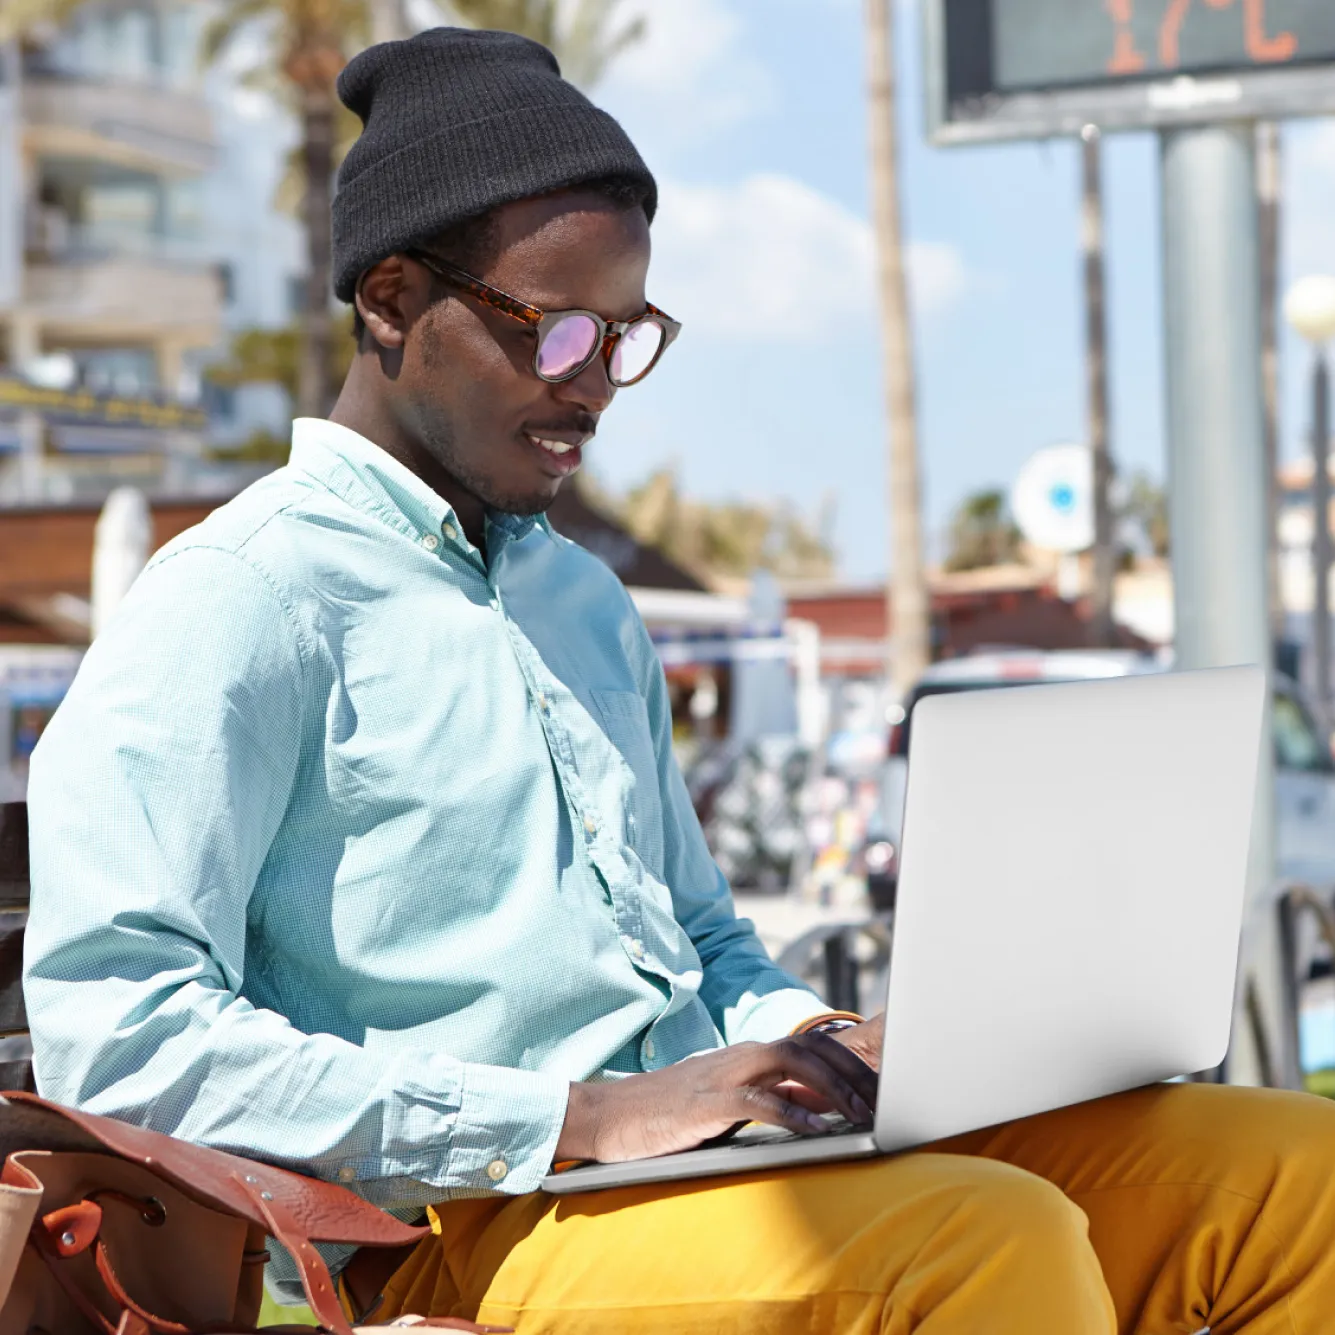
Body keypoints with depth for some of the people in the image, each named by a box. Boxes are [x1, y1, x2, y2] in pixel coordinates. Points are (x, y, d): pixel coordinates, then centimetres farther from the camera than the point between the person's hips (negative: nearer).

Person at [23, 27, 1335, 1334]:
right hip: (470, 1228, -8)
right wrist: (576, 1116, -20)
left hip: (730, 1165, 8)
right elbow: (108, 1029, -16)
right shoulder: (239, 600, -4)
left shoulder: (586, 600, 24)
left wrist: (826, 1044, 5)